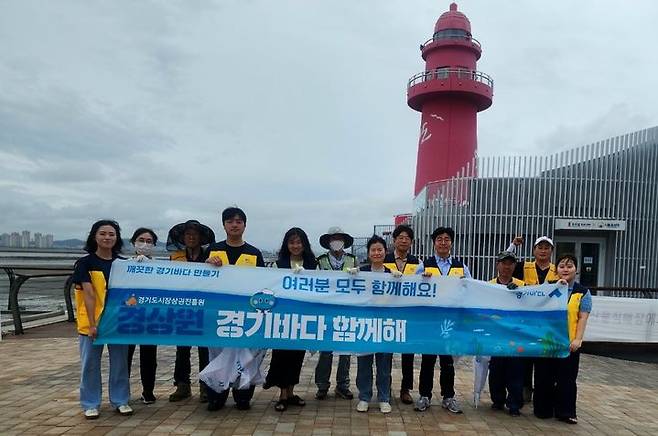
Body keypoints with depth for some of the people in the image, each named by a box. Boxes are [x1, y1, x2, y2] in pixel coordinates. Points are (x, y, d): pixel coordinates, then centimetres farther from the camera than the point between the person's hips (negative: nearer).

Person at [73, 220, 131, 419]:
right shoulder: (85, 263, -4)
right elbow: (89, 294, -11)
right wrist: (92, 324, -15)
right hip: (92, 322, -2)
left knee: (120, 363, 8)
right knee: (90, 364, 6)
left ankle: (120, 400, 22)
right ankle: (90, 404, 20)